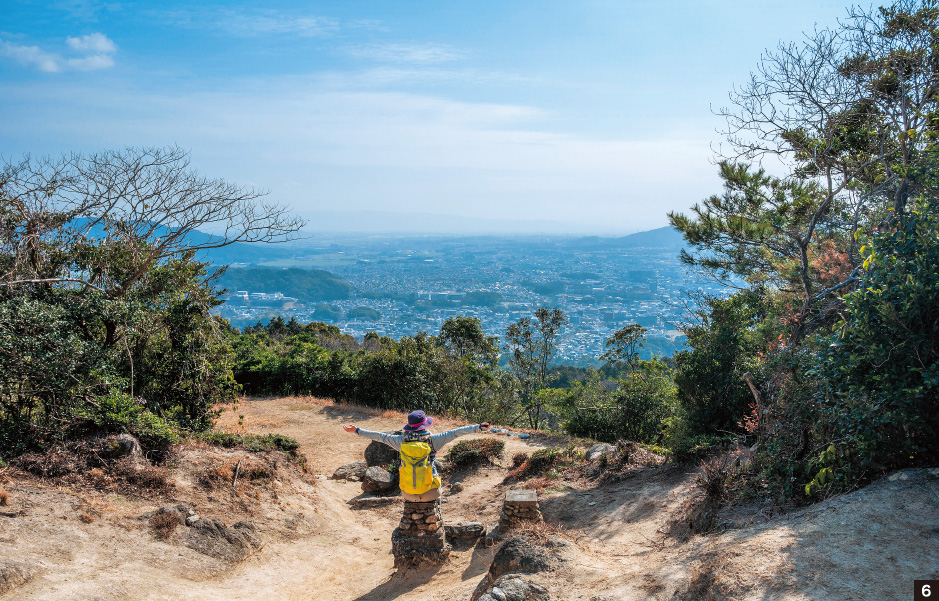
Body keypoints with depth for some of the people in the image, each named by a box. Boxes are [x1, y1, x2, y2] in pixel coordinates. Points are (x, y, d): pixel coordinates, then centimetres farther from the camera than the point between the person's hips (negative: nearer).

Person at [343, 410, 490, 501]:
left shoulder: (402, 440, -7)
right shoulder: (432, 440, -13)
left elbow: (381, 436, 1)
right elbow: (454, 433, -11)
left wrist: (357, 431, 11)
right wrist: (478, 427, -6)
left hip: (408, 493, 2)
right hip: (430, 493, -2)